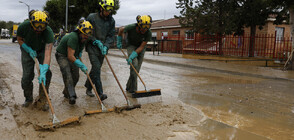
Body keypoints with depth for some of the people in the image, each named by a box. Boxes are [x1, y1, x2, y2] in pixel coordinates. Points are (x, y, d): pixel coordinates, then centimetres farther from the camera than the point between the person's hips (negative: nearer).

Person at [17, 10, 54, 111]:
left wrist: (43, 71, -52)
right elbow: (19, 39, -6)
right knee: (27, 76, -5)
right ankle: (28, 99, 18)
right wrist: (29, 50, -22)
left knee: (46, 74, -16)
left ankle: (43, 99, 1)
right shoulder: (24, 26, -29)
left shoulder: (48, 32, -35)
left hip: (42, 50, -1)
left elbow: (48, 53, -42)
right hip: (27, 50, 1)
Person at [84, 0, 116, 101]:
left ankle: (88, 88, 28)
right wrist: (96, 42, -12)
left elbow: (111, 35, 5)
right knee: (96, 68, -15)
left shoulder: (111, 21, 5)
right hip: (92, 47, -4)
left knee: (96, 69, 10)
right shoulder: (92, 17, -6)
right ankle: (100, 93, -17)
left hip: (103, 48, 5)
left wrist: (106, 46, -10)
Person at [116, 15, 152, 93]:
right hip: (131, 45, -2)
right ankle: (133, 89, -15)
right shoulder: (131, 27, -31)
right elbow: (121, 30, -8)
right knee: (134, 64, -21)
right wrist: (119, 42, 1)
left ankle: (129, 87, 18)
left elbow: (141, 47, -23)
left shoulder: (148, 33, -28)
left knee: (137, 68, 0)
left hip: (141, 47, 2)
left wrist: (131, 57, -29)